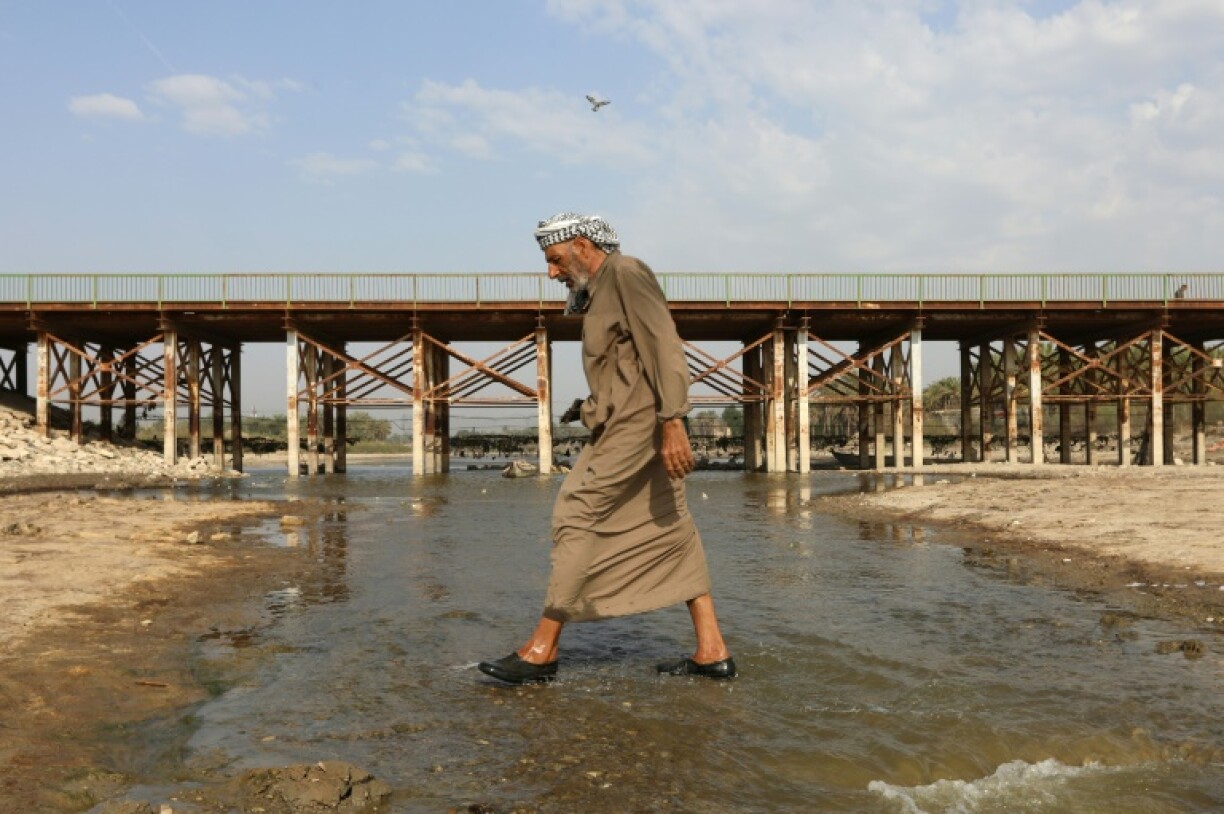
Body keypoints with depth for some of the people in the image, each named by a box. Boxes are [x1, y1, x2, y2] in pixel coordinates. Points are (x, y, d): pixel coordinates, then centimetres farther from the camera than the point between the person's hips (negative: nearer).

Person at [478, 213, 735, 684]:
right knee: (669, 531, 8)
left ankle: (542, 651, -2)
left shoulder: (625, 274, -8)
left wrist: (672, 421, -26)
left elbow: (665, 347, -19)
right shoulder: (599, 292, 22)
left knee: (577, 517, -8)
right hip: (624, 428, 10)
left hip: (637, 426, -10)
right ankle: (713, 653, 10)